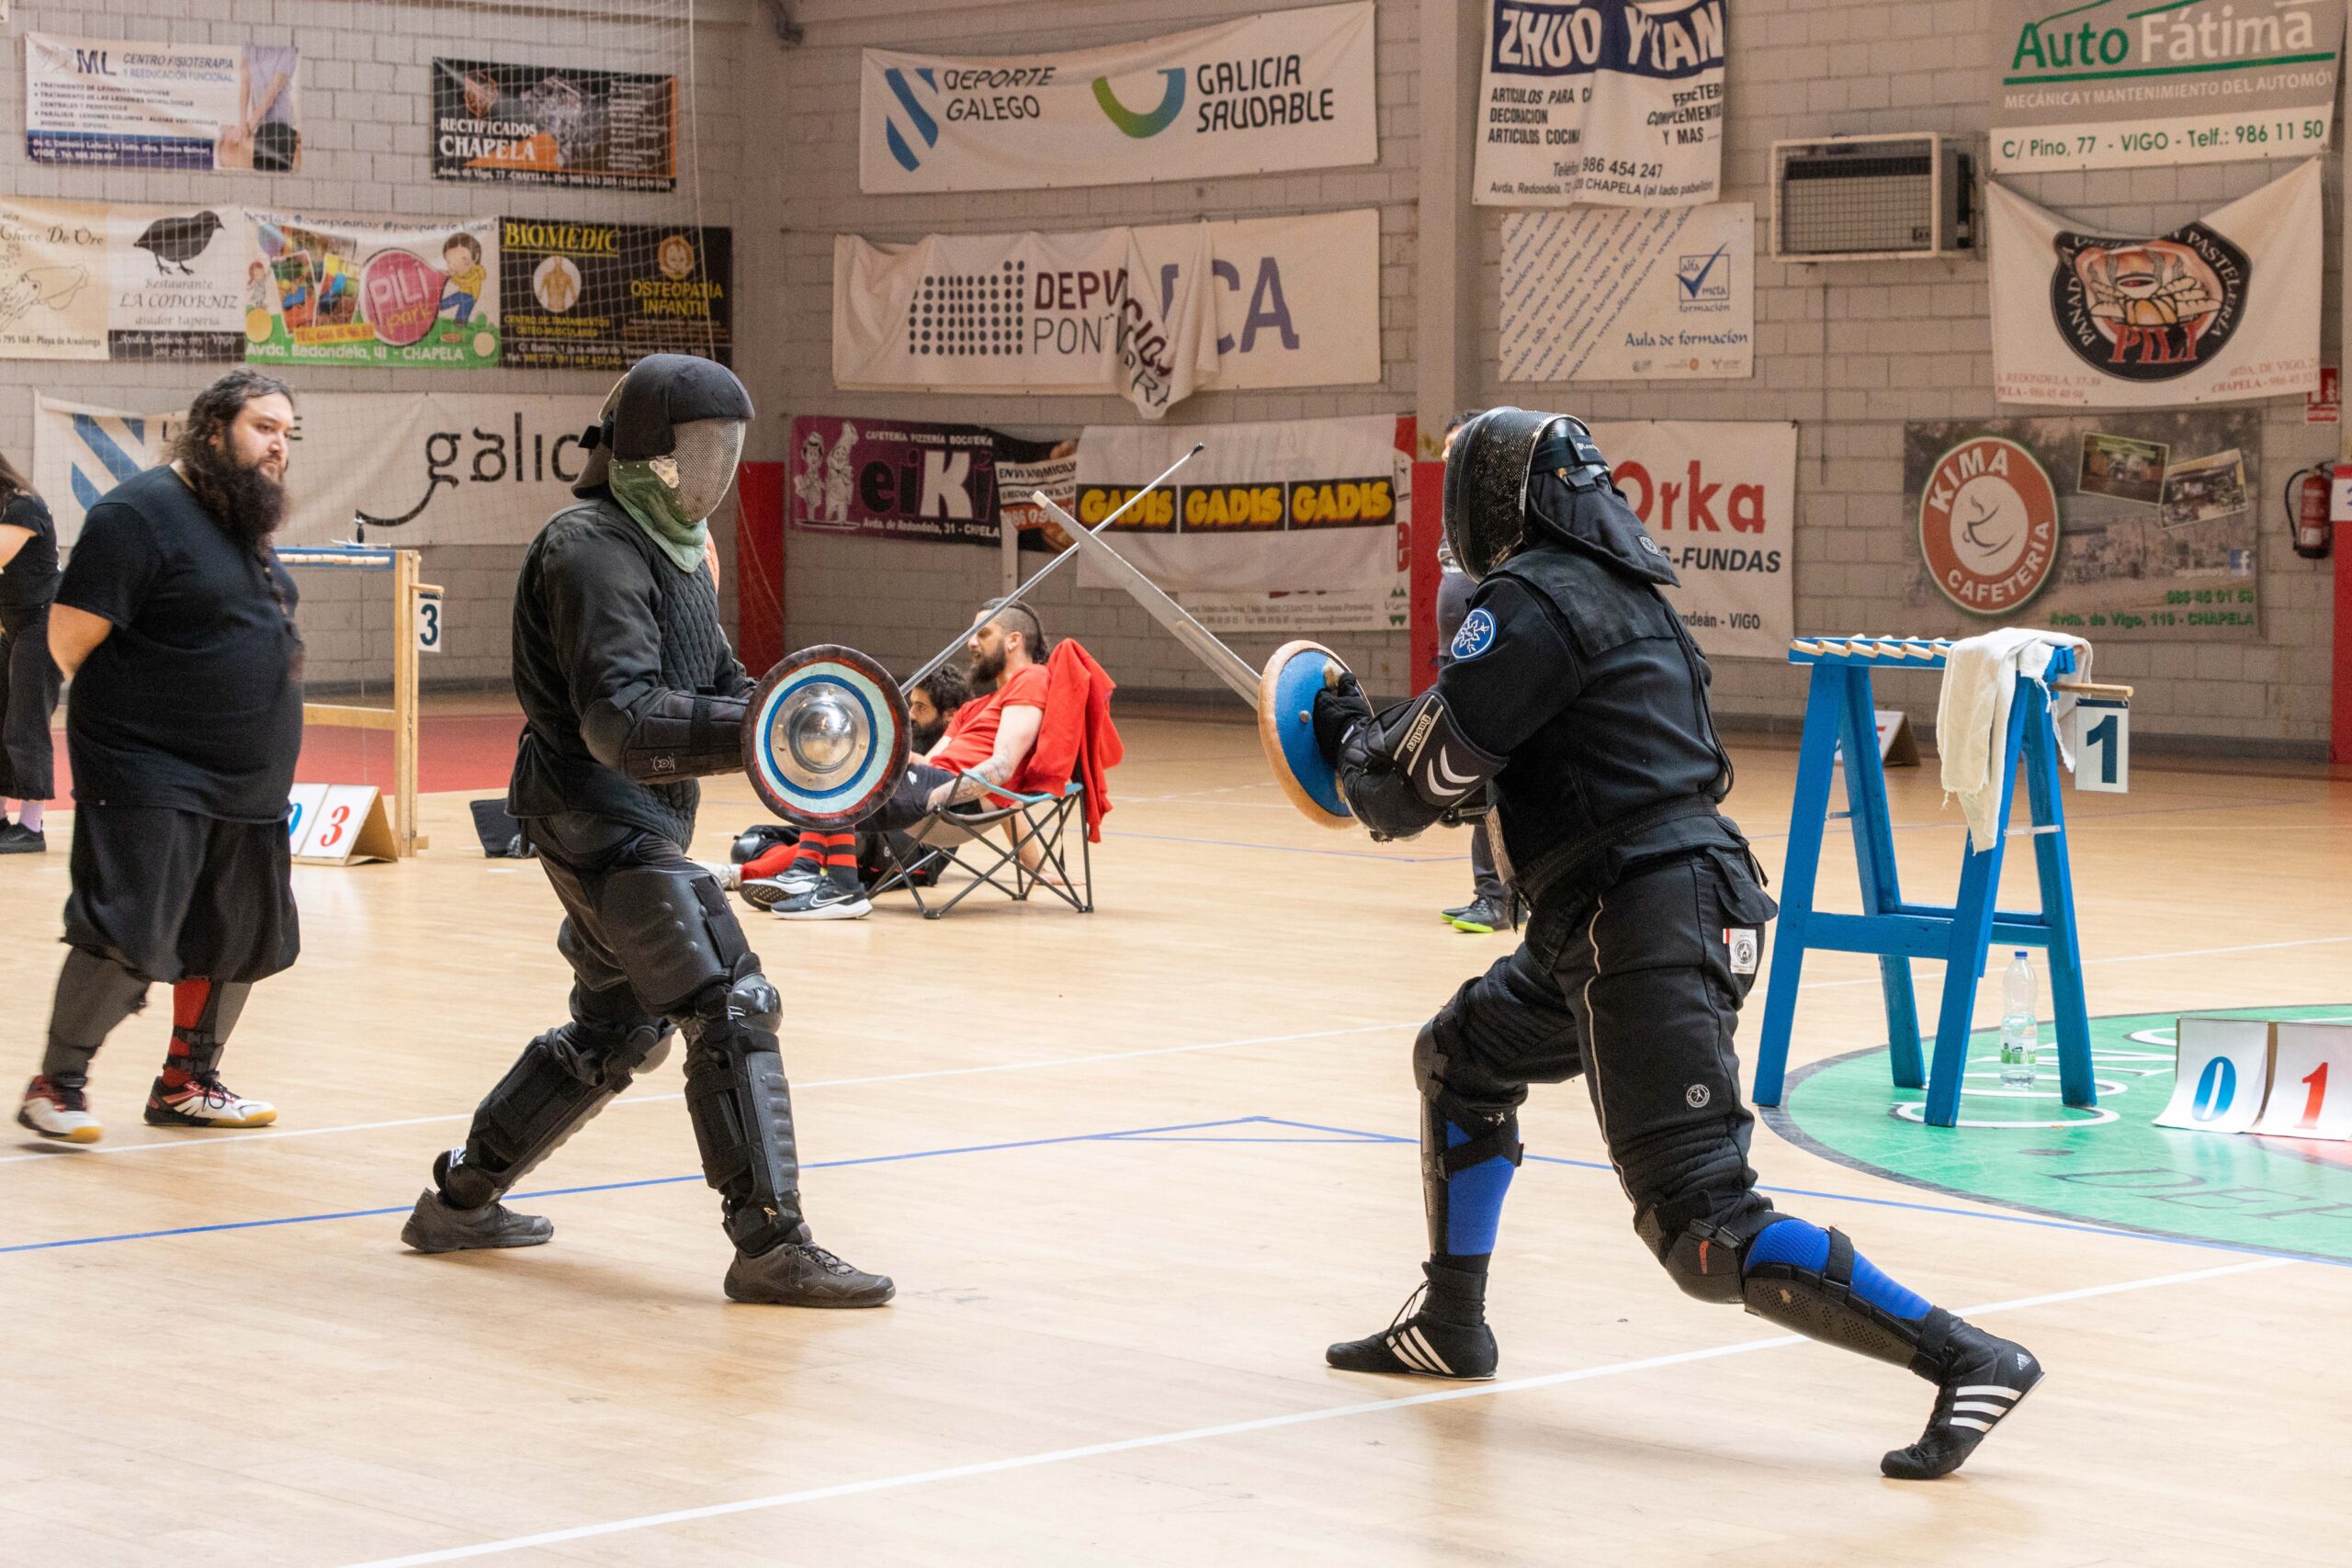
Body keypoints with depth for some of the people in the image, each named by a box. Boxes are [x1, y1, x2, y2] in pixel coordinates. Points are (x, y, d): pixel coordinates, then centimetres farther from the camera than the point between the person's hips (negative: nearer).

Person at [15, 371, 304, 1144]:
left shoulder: (247, 521, 13)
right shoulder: (141, 512, -13)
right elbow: (71, 637, -15)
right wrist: (127, 707, -1)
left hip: (249, 782, 9)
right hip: (153, 779, -8)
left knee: (241, 940, 13)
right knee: (127, 936, -13)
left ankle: (187, 1082, 29)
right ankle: (58, 1085, 2)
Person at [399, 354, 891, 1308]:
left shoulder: (670, 547, 14)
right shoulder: (592, 550, -18)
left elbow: (718, 680, 17)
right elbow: (620, 719, -28)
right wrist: (749, 732, -42)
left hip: (641, 825, 11)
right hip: (599, 816, -11)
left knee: (617, 1030, 20)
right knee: (732, 1008, -15)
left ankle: (460, 1201, 32)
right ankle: (771, 1246, -13)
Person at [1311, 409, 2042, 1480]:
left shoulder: (1531, 601, -11)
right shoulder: (1612, 587, 17)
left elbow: (1418, 783, -8)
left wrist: (1351, 743, 12)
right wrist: (1380, 732, 23)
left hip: (1649, 929, -10)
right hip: (1623, 918, 10)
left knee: (1704, 1228, -12)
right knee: (1461, 1058, 26)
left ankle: (1965, 1358, -17)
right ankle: (1448, 1326, 36)